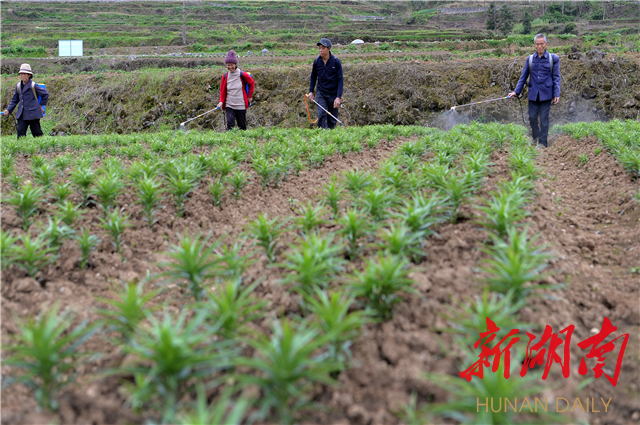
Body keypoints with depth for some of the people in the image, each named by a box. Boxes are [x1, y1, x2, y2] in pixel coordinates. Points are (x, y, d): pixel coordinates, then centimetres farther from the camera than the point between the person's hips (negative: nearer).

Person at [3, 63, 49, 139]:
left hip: (32, 113, -5)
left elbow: (45, 94, 2)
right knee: (20, 132, -4)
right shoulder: (18, 86, 10)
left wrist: (41, 105, 3)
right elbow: (14, 100, 16)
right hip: (22, 114, 5)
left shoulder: (33, 85, -6)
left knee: (36, 132, 3)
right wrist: (8, 110, 5)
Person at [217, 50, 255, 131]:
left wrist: (249, 96, 10)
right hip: (229, 105, 1)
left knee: (242, 126, 7)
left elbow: (252, 83, 10)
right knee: (230, 124, -15)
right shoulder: (225, 76, 4)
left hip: (241, 105, -1)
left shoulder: (242, 75, -5)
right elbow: (222, 90, 12)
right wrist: (221, 101, -2)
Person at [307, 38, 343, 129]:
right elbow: (313, 77, 15)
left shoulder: (336, 61, -9)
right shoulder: (316, 61, -2)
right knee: (321, 115, -16)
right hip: (321, 94, 1)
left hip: (333, 94, -1)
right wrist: (311, 91, 7)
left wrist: (338, 97, -15)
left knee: (332, 120, 4)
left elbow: (340, 80, -8)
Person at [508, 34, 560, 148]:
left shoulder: (553, 58, 2)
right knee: (532, 117, 4)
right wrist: (516, 91, 7)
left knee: (544, 119, -1)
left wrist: (557, 94, -6)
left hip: (546, 94, -2)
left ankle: (542, 144, 7)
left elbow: (556, 77, 1)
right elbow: (523, 77, 13)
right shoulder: (530, 59, 8)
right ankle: (535, 138, 27)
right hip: (533, 94, 3)